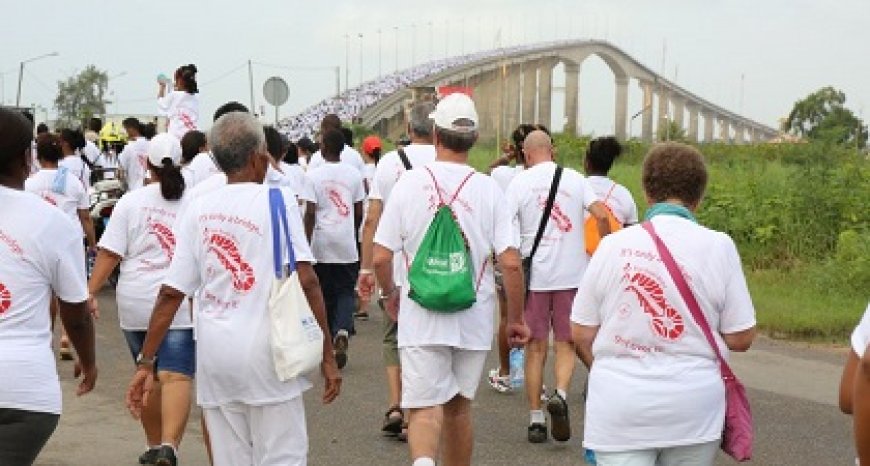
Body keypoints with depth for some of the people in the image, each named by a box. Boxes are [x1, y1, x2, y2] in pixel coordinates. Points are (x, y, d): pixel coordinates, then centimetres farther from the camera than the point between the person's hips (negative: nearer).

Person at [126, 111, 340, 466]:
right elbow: (306, 281, -11)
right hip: (266, 352, -4)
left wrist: (145, 363, 10)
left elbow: (171, 293, 4)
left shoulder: (198, 210, 7)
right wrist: (328, 356, -6)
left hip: (214, 356, 4)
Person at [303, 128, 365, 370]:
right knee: (346, 292, 6)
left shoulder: (313, 175, -5)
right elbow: (359, 212, 8)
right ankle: (343, 331, -18)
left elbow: (310, 214, -10)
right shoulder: (354, 175, 3)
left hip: (322, 244, -1)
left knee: (325, 294, 10)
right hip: (347, 245, 2)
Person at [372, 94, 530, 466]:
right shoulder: (488, 189, -3)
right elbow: (511, 263, -7)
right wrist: (516, 319, 5)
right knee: (459, 406, 18)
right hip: (473, 319, 2)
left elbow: (380, 257, -4)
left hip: (421, 316, -2)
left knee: (425, 407, -4)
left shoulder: (409, 183, -5)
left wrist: (390, 294, 16)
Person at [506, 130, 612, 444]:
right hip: (572, 274, 1)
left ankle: (536, 418, 10)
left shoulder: (520, 181, -1)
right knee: (565, 344, 10)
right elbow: (601, 215, -6)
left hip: (534, 275, -1)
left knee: (536, 347, 9)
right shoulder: (575, 179, 4)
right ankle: (560, 394, -16)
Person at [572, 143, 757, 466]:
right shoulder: (718, 246, -5)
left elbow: (582, 334, 3)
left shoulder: (612, 245, -1)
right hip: (693, 410, 0)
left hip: (620, 408, 0)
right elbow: (740, 338, -4)